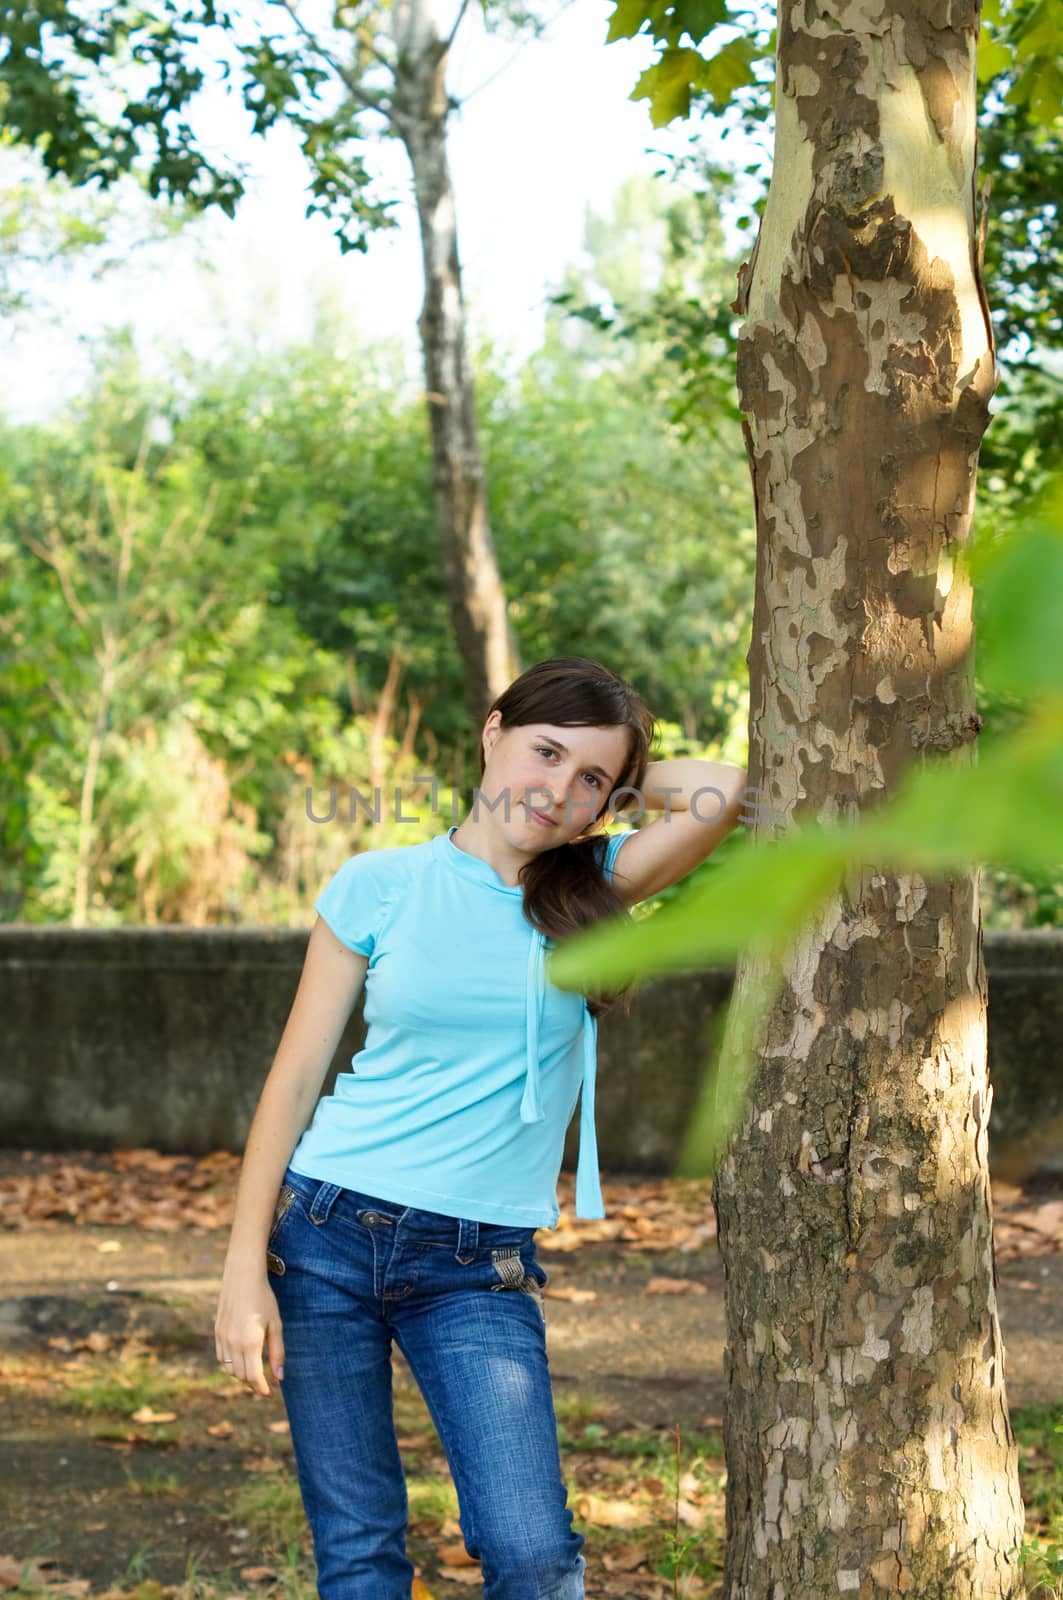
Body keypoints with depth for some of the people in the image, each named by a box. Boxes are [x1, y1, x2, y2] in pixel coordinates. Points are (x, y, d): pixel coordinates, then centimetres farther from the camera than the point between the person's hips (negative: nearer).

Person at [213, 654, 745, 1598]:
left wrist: (616, 783, 3)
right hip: (327, 1232, -1)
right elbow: (294, 1079, 2)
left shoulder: (593, 886, 3)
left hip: (479, 1267, 1)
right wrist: (245, 1269, -3)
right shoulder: (379, 886, 0)